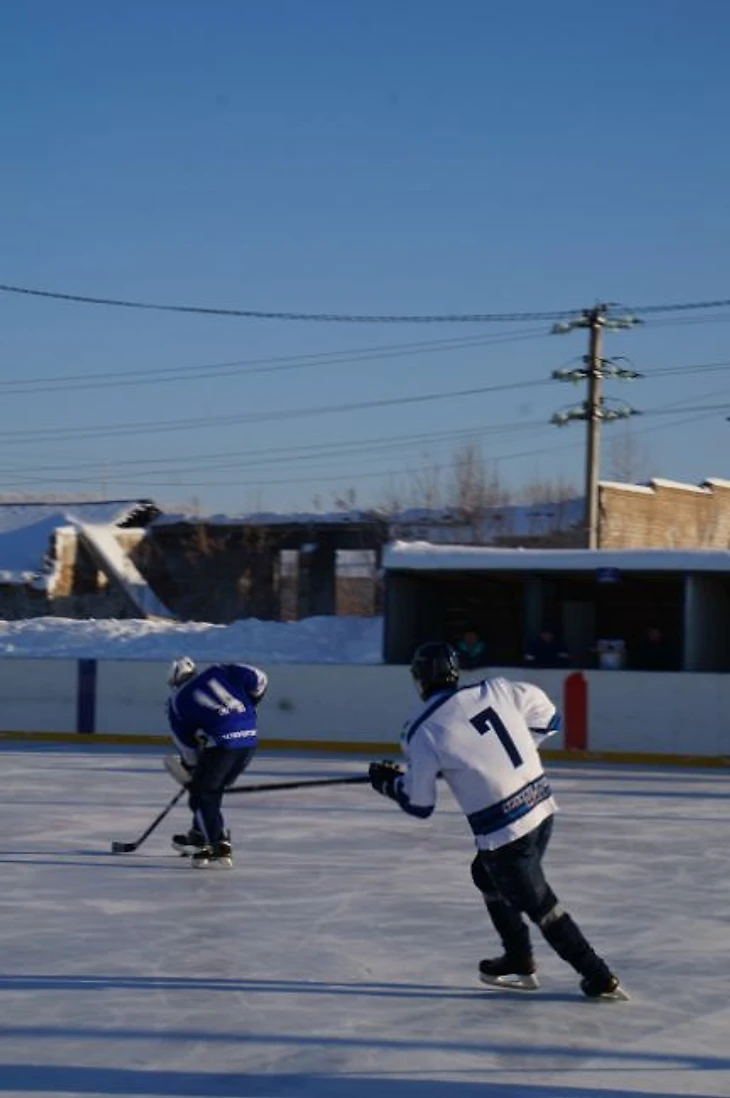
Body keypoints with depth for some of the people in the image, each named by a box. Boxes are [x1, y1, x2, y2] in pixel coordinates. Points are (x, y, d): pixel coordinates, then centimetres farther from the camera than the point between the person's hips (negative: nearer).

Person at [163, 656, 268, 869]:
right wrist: (247, 707, 23)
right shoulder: (219, 673, 15)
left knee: (202, 795, 9)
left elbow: (187, 745, 15)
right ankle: (199, 836, 31)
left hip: (221, 742, -5)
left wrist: (191, 771, 29)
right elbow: (258, 679, 7)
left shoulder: (176, 702, 12)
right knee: (213, 789, 22)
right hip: (249, 740, 5)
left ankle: (219, 847, -1)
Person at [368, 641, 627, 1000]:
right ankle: (519, 962, 34)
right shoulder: (495, 690, 2)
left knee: (538, 904, 5)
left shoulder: (422, 732, -8)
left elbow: (419, 804, 1)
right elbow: (546, 718, 12)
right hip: (541, 805, 7)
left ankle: (598, 977, 5)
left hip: (503, 828, -7)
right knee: (487, 874, 27)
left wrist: (388, 781, 20)